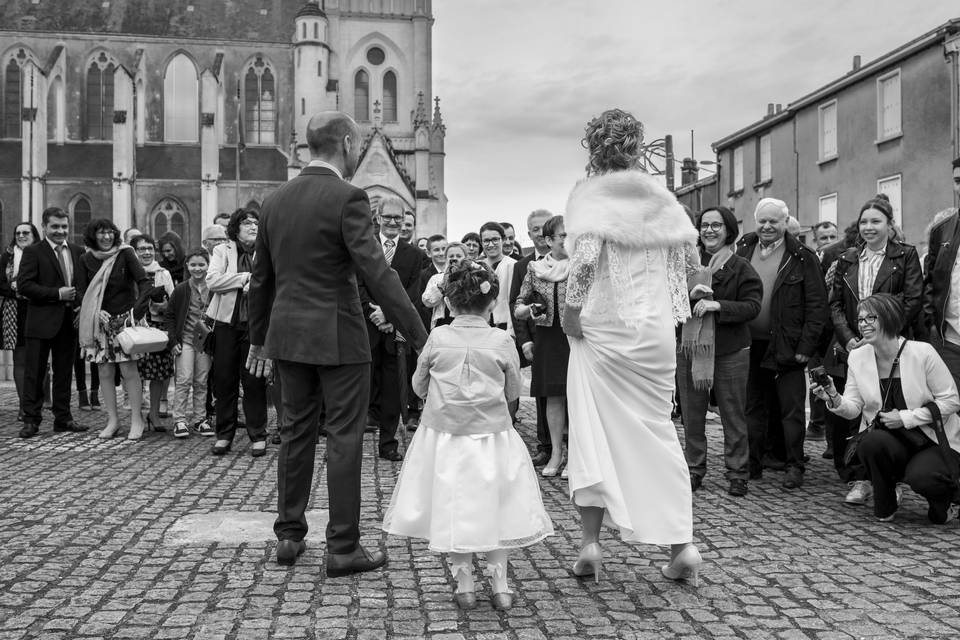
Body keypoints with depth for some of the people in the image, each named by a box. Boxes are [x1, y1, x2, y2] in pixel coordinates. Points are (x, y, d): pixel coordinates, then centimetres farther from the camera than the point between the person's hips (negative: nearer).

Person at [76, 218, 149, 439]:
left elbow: (143, 280, -8)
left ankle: (136, 420, 3)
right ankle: (113, 420, 14)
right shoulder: (86, 260, 5)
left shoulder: (125, 253, -4)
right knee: (105, 372, 4)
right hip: (100, 321, 3)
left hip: (125, 317, -3)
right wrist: (96, 311, -7)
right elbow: (84, 292, 10)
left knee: (129, 370, -6)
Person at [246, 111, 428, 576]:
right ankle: (343, 548, 9)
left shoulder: (275, 200, 8)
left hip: (288, 334, 7)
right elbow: (377, 274, -20)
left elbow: (261, 278, 15)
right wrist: (420, 337, -18)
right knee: (344, 438, 2)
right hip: (337, 336, -6)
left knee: (296, 432, 16)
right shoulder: (347, 198, -13)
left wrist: (258, 338, 25)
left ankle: (288, 536, 25)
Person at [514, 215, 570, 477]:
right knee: (553, 396, 7)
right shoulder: (535, 268, 6)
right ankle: (556, 453, 18)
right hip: (548, 339, 2)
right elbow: (517, 309, 9)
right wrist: (531, 309, -11)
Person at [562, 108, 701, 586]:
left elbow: (585, 254, -21)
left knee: (593, 430, 6)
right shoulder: (658, 195, 7)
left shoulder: (588, 193, -5)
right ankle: (681, 544, 13)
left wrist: (572, 307, -10)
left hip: (601, 328, -3)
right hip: (655, 330, 4)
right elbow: (688, 251, 6)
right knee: (657, 430, 12)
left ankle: (590, 541, 6)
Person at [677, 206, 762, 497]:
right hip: (689, 349, 3)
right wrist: (690, 295, -15)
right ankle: (694, 469, 22)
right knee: (691, 415, 9)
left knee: (733, 415, 3)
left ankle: (737, 473, 14)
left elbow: (753, 305, -9)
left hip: (730, 351, -3)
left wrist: (717, 305, -20)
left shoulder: (741, 268, 0)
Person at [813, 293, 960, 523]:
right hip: (888, 441, 3)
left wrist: (906, 417, -18)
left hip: (935, 440, -3)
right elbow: (853, 408, -3)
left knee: (920, 477, -32)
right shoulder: (858, 358, -2)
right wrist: (834, 399, -25)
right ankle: (885, 505, -2)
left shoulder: (922, 352, -15)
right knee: (870, 442, -31)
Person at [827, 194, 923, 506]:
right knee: (850, 415, -1)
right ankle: (858, 480, 8)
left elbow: (913, 301, -5)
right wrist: (849, 339, -6)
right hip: (850, 349, 3)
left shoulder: (905, 256, 4)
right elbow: (835, 304, 10)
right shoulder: (847, 260, 15)